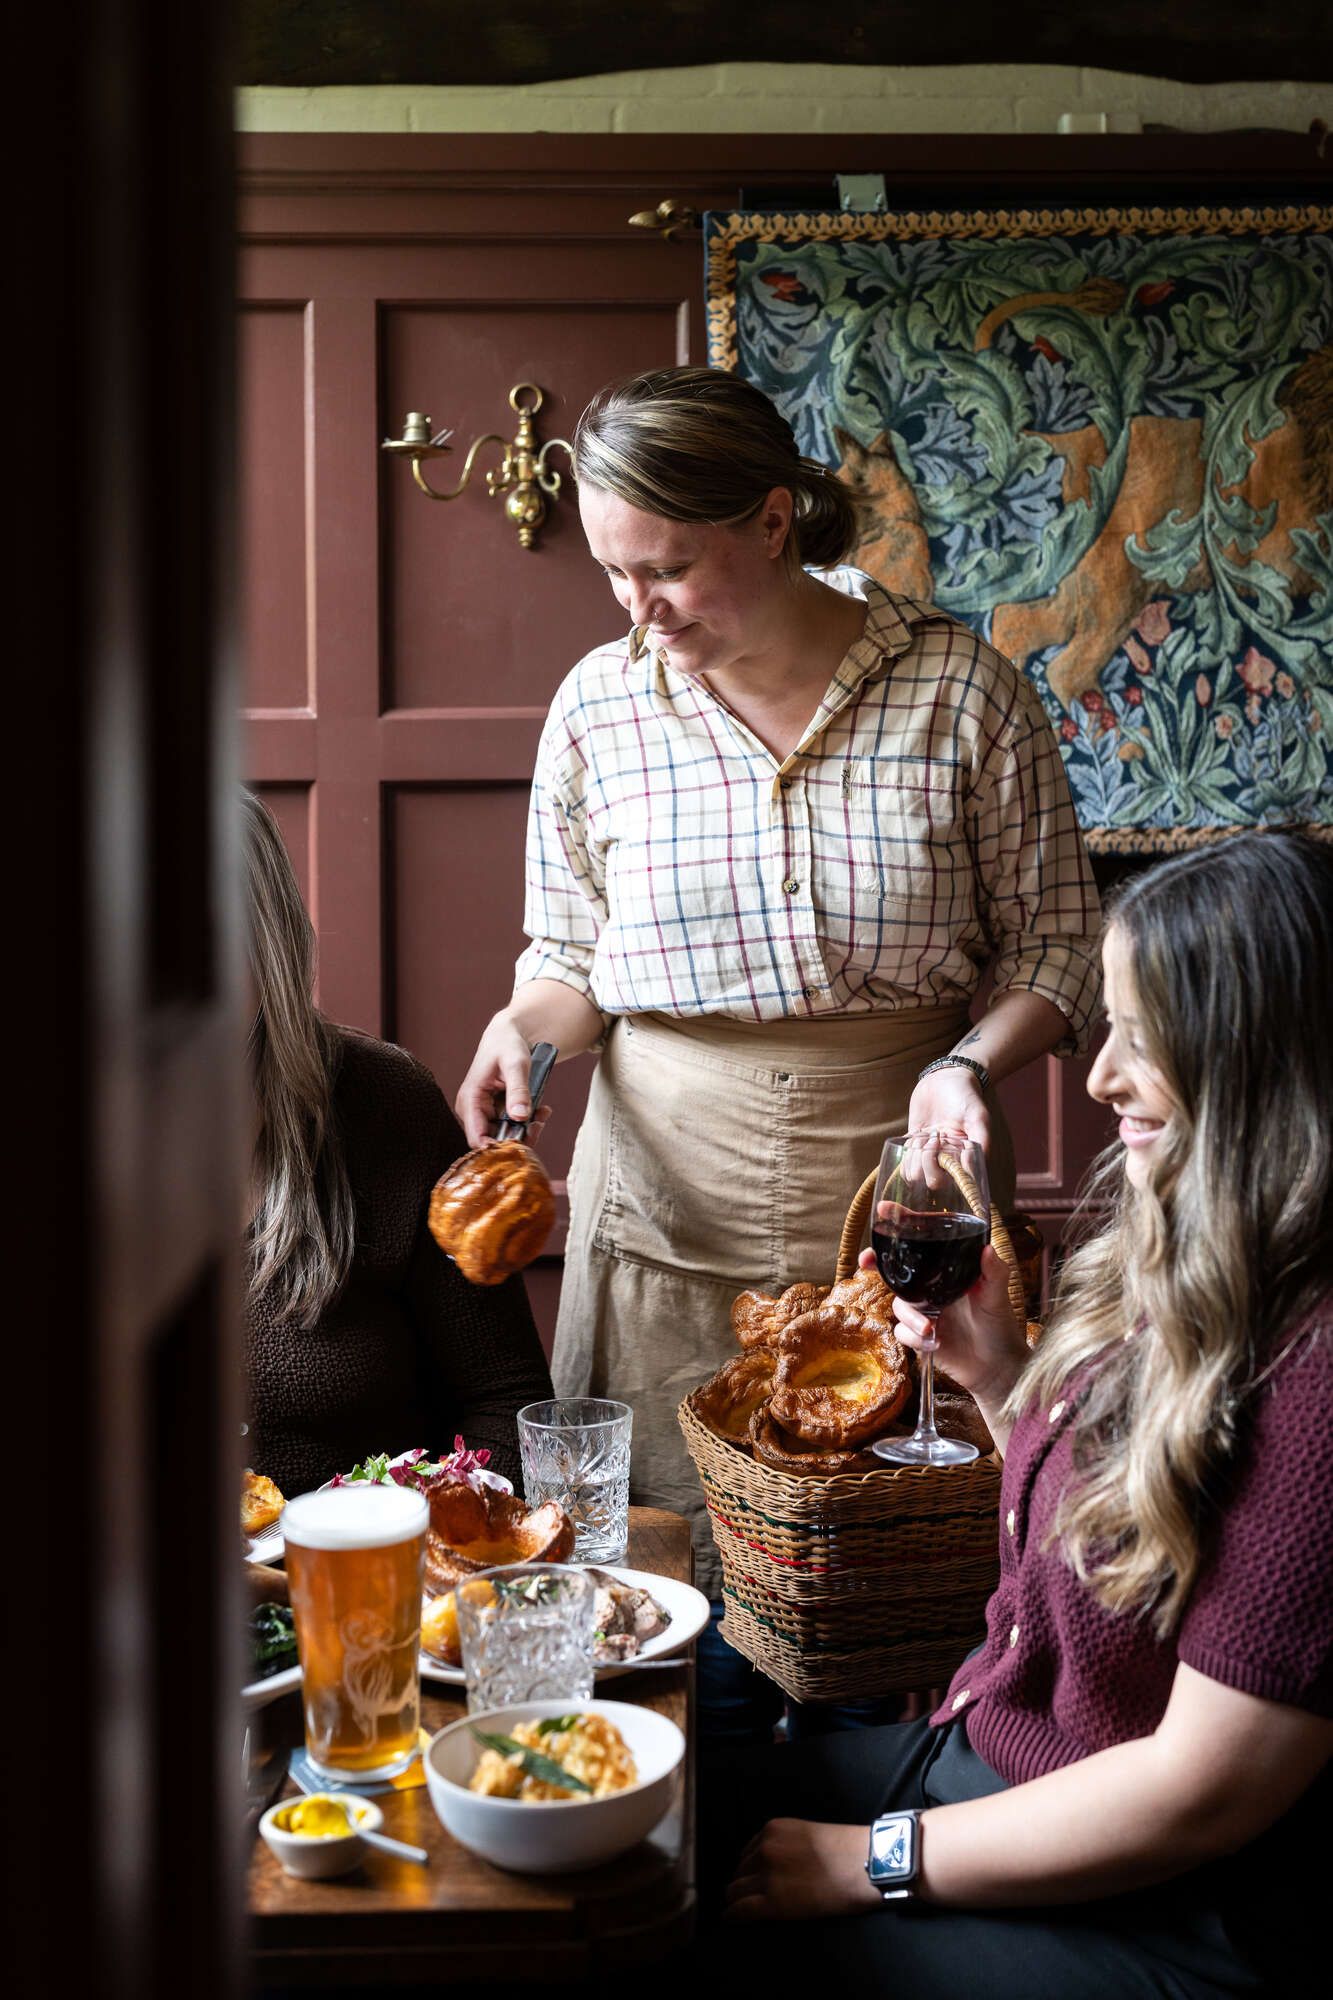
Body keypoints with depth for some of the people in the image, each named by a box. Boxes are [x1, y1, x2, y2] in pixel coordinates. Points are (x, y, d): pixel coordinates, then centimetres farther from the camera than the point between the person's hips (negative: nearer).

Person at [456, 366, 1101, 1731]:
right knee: (672, 1558, 7)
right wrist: (525, 1032, -10)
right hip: (670, 1199, 2)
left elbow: (1055, 942, 3)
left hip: (898, 1195, -1)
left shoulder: (962, 692, -5)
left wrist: (972, 1067, -15)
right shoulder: (599, 707, 1)